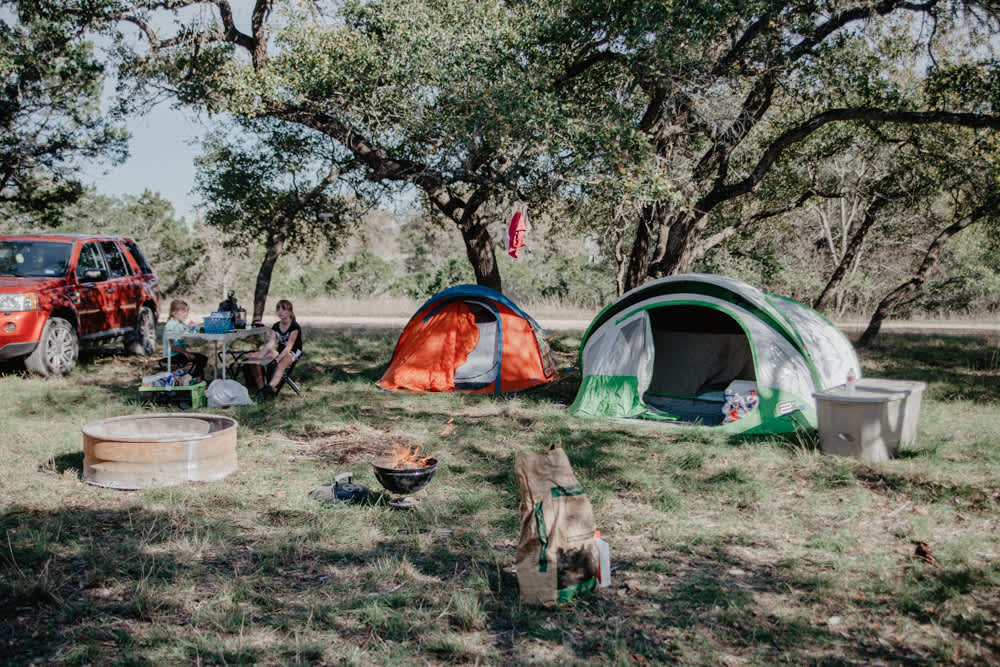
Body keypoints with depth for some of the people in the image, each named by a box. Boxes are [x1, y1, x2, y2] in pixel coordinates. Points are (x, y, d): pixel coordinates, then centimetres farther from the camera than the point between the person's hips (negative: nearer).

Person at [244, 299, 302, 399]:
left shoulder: (294, 327, -12)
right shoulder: (276, 326, 8)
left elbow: (288, 347, -21)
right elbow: (270, 344, -5)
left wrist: (277, 359, -33)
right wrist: (259, 356, -23)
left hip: (292, 353, -7)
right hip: (280, 352, 7)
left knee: (280, 365, -41)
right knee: (252, 357, -13)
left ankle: (271, 386, -67)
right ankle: (261, 387, -26)